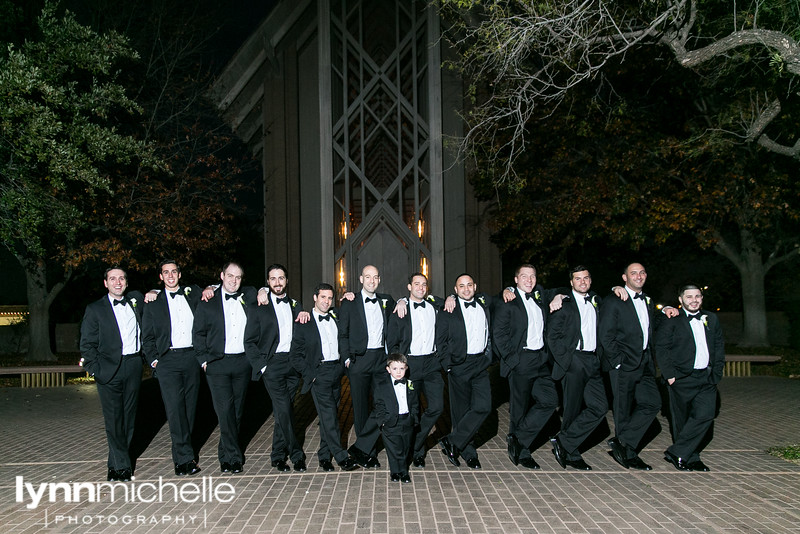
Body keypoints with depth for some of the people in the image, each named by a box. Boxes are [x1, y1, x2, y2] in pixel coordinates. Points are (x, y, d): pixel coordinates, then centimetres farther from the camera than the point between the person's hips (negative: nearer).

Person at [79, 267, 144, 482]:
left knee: (129, 417, 7)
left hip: (133, 366, 3)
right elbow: (87, 344, 1)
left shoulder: (135, 299, 10)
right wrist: (96, 369, -7)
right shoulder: (95, 309, 2)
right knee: (113, 419, -5)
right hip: (109, 369, -3)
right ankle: (122, 466, 3)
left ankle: (115, 464, 18)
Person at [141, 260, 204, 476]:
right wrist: (153, 360, 0)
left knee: (190, 408, 4)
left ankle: (181, 457, 14)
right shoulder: (153, 303, 9)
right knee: (174, 408, -12)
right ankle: (185, 458, -7)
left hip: (192, 358, 2)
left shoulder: (194, 294, 12)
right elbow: (147, 336, 11)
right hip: (167, 360, -2)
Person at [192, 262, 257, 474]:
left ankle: (225, 453, 22)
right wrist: (204, 359, -3)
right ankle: (233, 456, 1)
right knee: (225, 410, -7)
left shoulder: (249, 296, 7)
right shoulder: (208, 302, 2)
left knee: (237, 410, 8)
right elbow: (198, 333, 5)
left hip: (243, 363, 3)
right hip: (218, 363, -3)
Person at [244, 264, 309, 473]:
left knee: (285, 410, 6)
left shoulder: (295, 305, 15)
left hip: (293, 364, 4)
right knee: (283, 410, -10)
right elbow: (249, 342, 1)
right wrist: (262, 366, -8)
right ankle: (296, 455, 1)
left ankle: (278, 455, 18)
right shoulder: (259, 308, 2)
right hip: (272, 363, -4)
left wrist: (305, 314, -3)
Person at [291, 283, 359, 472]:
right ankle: (341, 457, -6)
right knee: (328, 414, -10)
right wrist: (309, 374, -8)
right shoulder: (303, 323, -1)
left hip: (337, 371, 5)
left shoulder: (336, 318, 12)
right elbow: (296, 355, -1)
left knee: (329, 415, 9)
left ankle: (324, 455, 19)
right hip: (319, 373, -5)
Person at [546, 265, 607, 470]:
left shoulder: (596, 301, 16)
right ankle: (571, 455, 14)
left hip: (593, 361, 6)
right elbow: (553, 336, -6)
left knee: (600, 406, -2)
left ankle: (564, 442, 5)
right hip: (572, 361, -6)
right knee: (572, 409, 0)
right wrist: (564, 360, -12)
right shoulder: (564, 304, -2)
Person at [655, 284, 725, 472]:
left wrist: (716, 372, 8)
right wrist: (669, 374, -12)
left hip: (707, 379, 4)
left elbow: (719, 346, 17)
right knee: (682, 419, 3)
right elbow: (661, 348, -7)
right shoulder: (671, 321, -3)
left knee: (705, 415, -10)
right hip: (682, 379, -4)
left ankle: (677, 453, -2)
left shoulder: (711, 319, 14)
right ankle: (691, 458, 19)